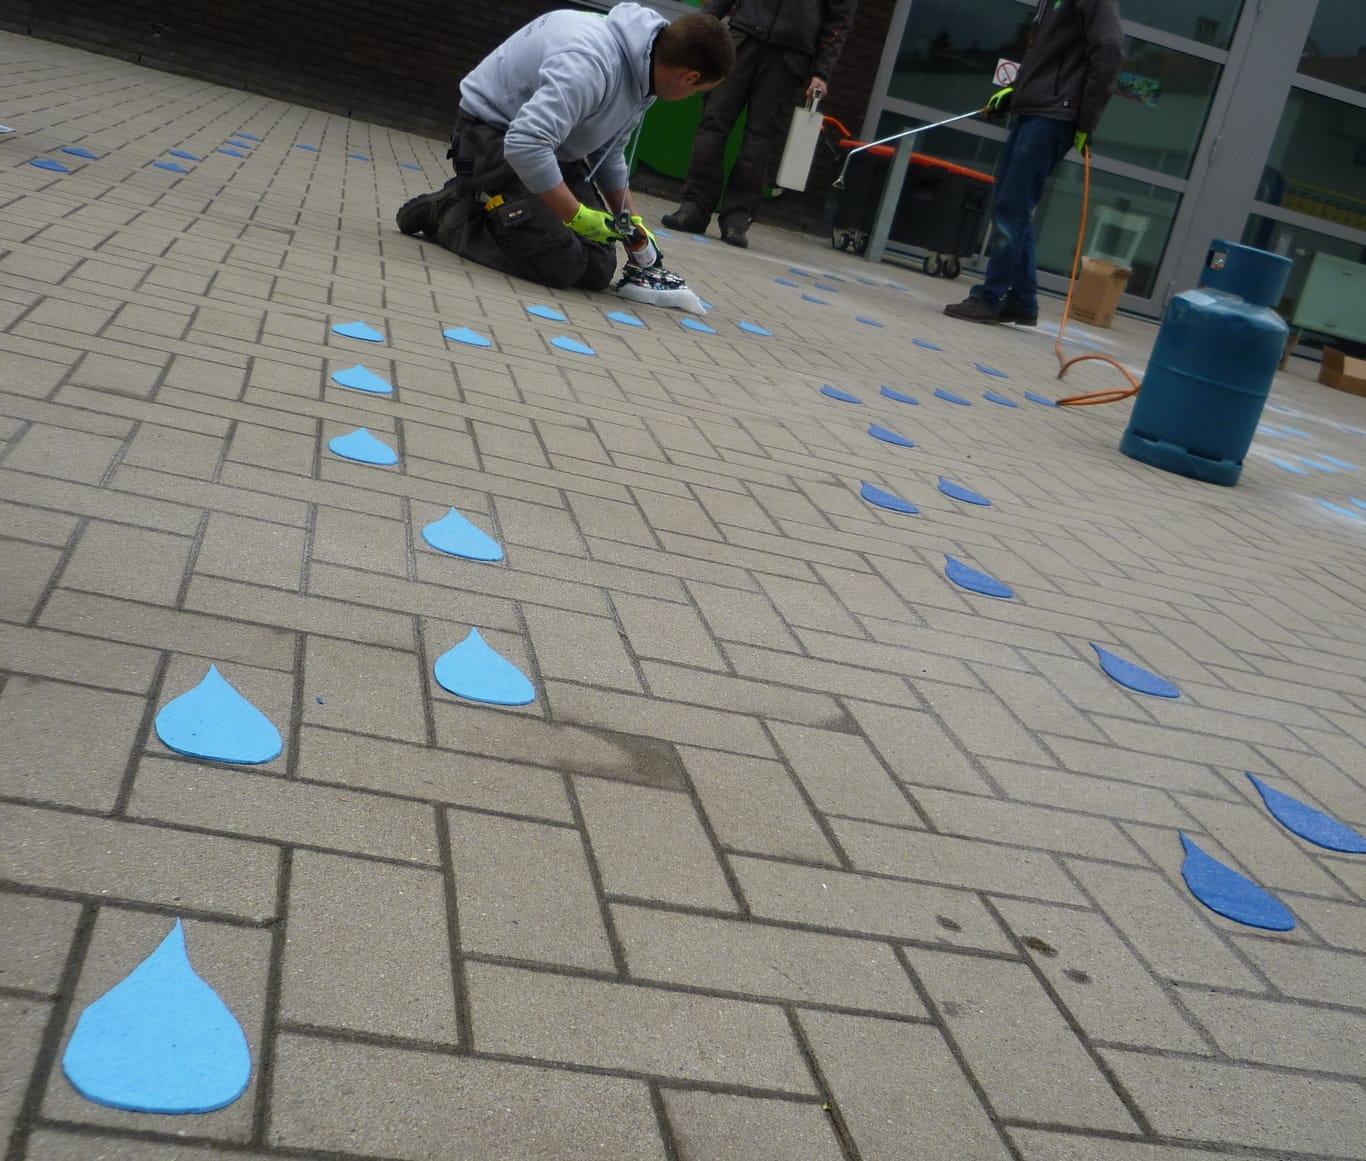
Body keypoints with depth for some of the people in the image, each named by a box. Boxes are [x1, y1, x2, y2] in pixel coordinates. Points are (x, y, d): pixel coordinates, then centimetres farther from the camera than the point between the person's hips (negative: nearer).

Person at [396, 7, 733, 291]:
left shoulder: (644, 68, 0)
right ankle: (449, 210, -2)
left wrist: (631, 220, 11)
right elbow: (525, 144, -40)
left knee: (598, 269, -2)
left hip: (555, 145, 9)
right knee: (559, 264, -23)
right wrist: (577, 214, -30)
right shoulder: (590, 62, -32)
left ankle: (478, 201, 13)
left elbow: (610, 153, 16)